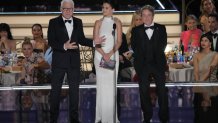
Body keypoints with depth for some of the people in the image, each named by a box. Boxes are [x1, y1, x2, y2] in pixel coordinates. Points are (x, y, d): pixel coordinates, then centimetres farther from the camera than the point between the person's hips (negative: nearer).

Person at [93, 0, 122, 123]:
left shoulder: (117, 22, 6)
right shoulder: (98, 23, 7)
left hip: (113, 55, 0)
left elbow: (119, 41, -1)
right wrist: (103, 54, -13)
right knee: (101, 84, -1)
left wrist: (110, 53, -14)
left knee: (112, 84, -2)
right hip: (100, 55, 1)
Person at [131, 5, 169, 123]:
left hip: (158, 63, 0)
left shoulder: (161, 28, 9)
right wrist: (141, 57, -3)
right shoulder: (136, 30, 9)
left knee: (162, 90, -3)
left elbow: (163, 44, 6)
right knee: (144, 90, 1)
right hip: (142, 63, 1)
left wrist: (156, 55, 0)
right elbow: (134, 46, 5)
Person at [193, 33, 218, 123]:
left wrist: (202, 81, -23)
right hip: (199, 88, 2)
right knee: (200, 112, 2)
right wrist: (198, 82, -18)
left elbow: (210, 70, -12)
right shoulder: (197, 55, 9)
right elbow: (196, 71, -2)